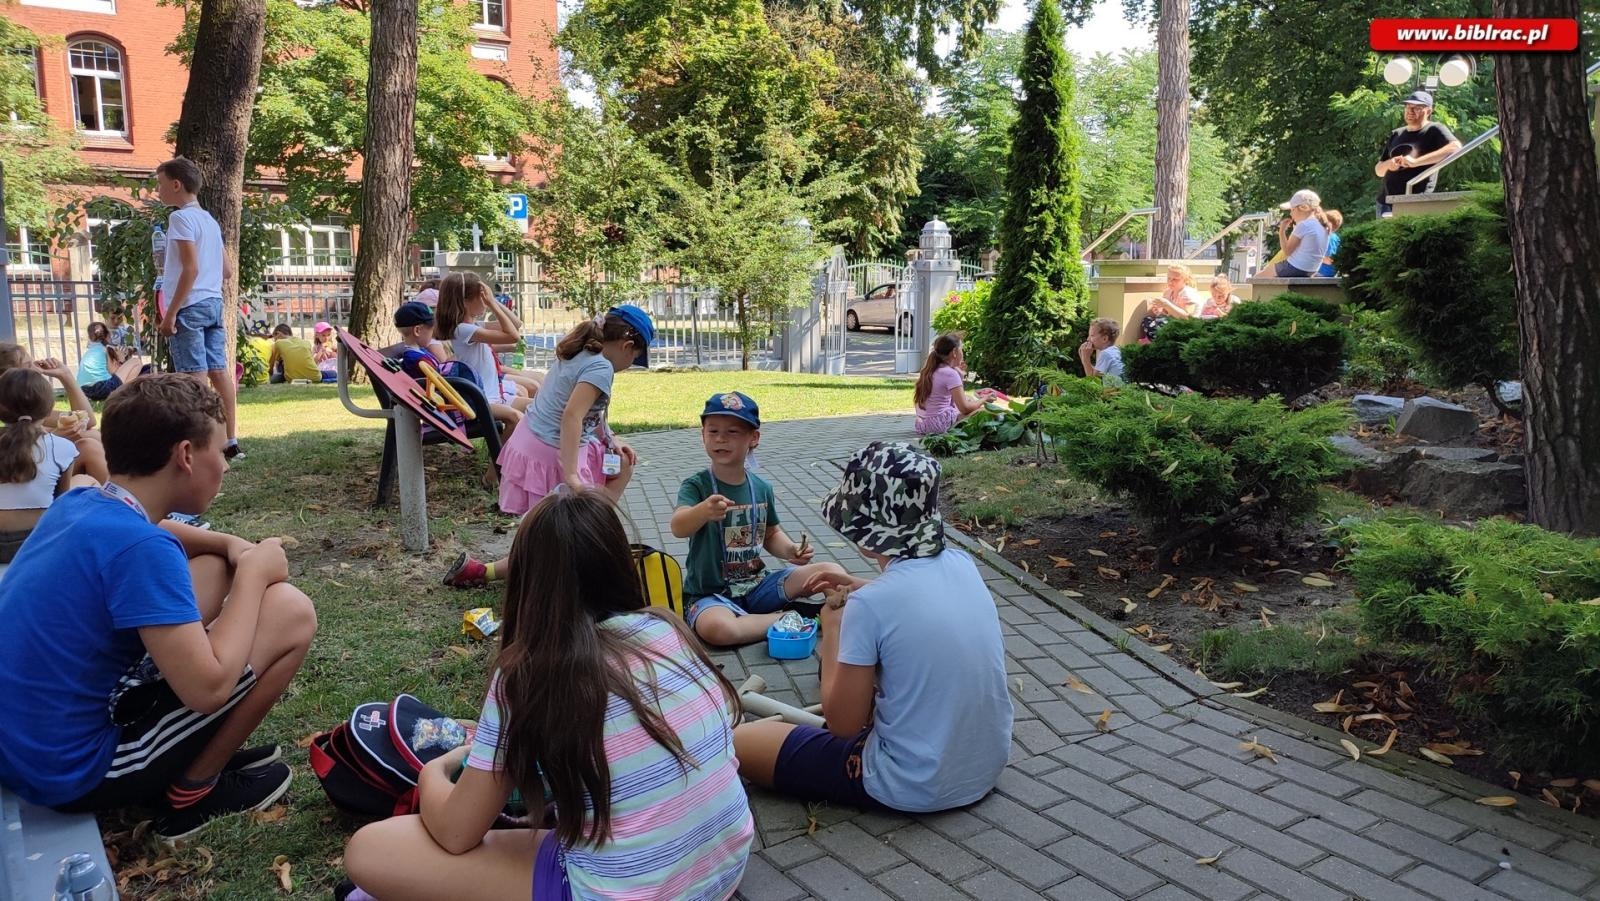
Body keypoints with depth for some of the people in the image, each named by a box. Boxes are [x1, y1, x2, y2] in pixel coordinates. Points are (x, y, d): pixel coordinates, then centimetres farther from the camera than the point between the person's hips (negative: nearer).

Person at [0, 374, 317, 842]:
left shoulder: (76, 502, 1)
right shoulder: (139, 546, -27)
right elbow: (208, 689, -27)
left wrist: (231, 547, 7)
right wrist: (253, 572, -15)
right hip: (74, 772, -9)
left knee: (213, 569, 14)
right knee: (291, 612, -12)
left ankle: (197, 754, 18)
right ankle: (193, 790, 3)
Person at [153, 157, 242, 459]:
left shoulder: (181, 217, -9)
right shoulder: (209, 219, 17)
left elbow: (191, 269, -17)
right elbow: (227, 271, 19)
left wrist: (170, 313, -16)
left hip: (190, 306, -8)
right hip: (214, 302, 8)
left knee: (196, 376, -7)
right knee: (218, 371, 6)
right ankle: (230, 441, 7)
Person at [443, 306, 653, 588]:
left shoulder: (579, 353, 8)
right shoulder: (600, 367, -19)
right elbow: (571, 416, -32)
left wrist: (611, 440, 9)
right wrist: (571, 476, -36)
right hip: (551, 457, -10)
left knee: (624, 463, 22)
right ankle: (481, 570, -1)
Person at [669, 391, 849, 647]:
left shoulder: (761, 488, 2)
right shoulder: (696, 486, -12)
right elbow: (678, 527, -33)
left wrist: (791, 550, -5)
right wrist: (704, 511, -55)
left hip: (758, 583, 4)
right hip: (711, 593, -4)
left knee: (834, 573, -8)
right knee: (717, 628, -39)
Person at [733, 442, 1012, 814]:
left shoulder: (870, 605, -25)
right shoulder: (963, 565, -6)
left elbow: (843, 723, -14)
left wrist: (832, 630, -4)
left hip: (916, 788, -7)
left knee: (739, 743, 2)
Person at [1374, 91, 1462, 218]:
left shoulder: (1434, 130, 0)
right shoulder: (1396, 134, 18)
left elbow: (1456, 147, -20)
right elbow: (1378, 171, 21)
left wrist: (1416, 162, -25)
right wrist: (1388, 164, -4)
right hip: (1385, 202, 6)